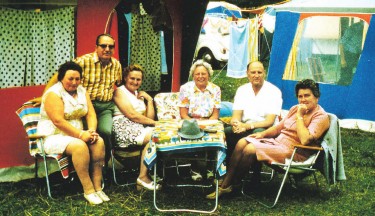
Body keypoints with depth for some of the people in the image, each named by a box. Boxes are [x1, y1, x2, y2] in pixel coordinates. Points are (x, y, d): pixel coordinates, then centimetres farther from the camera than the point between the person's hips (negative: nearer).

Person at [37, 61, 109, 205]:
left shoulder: (82, 91, 9)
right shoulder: (53, 94, -13)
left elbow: (91, 114, 2)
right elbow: (58, 121, -23)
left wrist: (91, 131, -17)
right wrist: (81, 135, -26)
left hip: (76, 134, 7)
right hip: (54, 136, -6)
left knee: (99, 142, -21)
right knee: (80, 146, -34)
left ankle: (97, 186, -18)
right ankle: (88, 190, -25)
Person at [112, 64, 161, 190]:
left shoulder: (139, 95, 24)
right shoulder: (119, 92, 1)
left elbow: (150, 118, 16)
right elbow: (132, 115, -11)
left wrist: (149, 100, 7)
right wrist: (156, 123, -10)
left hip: (139, 128, 7)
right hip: (125, 129, -7)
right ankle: (143, 177, -23)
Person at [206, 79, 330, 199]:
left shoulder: (321, 117, -11)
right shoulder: (295, 109, 15)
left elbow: (305, 140, -25)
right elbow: (279, 126, 22)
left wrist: (300, 116, -19)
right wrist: (263, 134, 6)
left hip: (293, 152, -9)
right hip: (277, 141, 9)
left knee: (250, 149, -23)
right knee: (242, 143, -10)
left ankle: (231, 184, -4)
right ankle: (224, 184, -12)